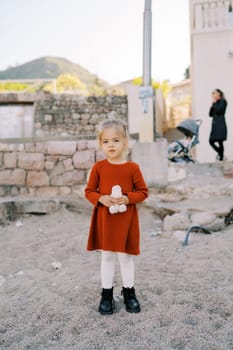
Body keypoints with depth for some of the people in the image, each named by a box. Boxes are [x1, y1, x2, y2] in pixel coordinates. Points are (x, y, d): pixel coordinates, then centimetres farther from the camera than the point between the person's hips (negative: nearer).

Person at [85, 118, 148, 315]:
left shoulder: (132, 168, -6)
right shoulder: (98, 167, -4)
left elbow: (143, 192, -1)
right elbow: (89, 191, 2)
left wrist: (128, 198, -19)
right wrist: (101, 198, -18)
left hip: (126, 220, -1)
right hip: (104, 220, 1)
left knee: (125, 257, 12)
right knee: (107, 257, 13)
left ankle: (129, 292, 31)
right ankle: (107, 294, 28)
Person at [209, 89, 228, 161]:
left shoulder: (223, 101, -2)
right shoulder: (215, 103, 19)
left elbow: (218, 110, -17)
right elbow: (210, 114, 16)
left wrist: (214, 103, -3)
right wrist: (212, 105, 7)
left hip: (220, 125, -8)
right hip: (215, 124, 8)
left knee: (220, 141, -9)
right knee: (211, 141, 7)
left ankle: (221, 158, -4)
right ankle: (220, 153, 20)